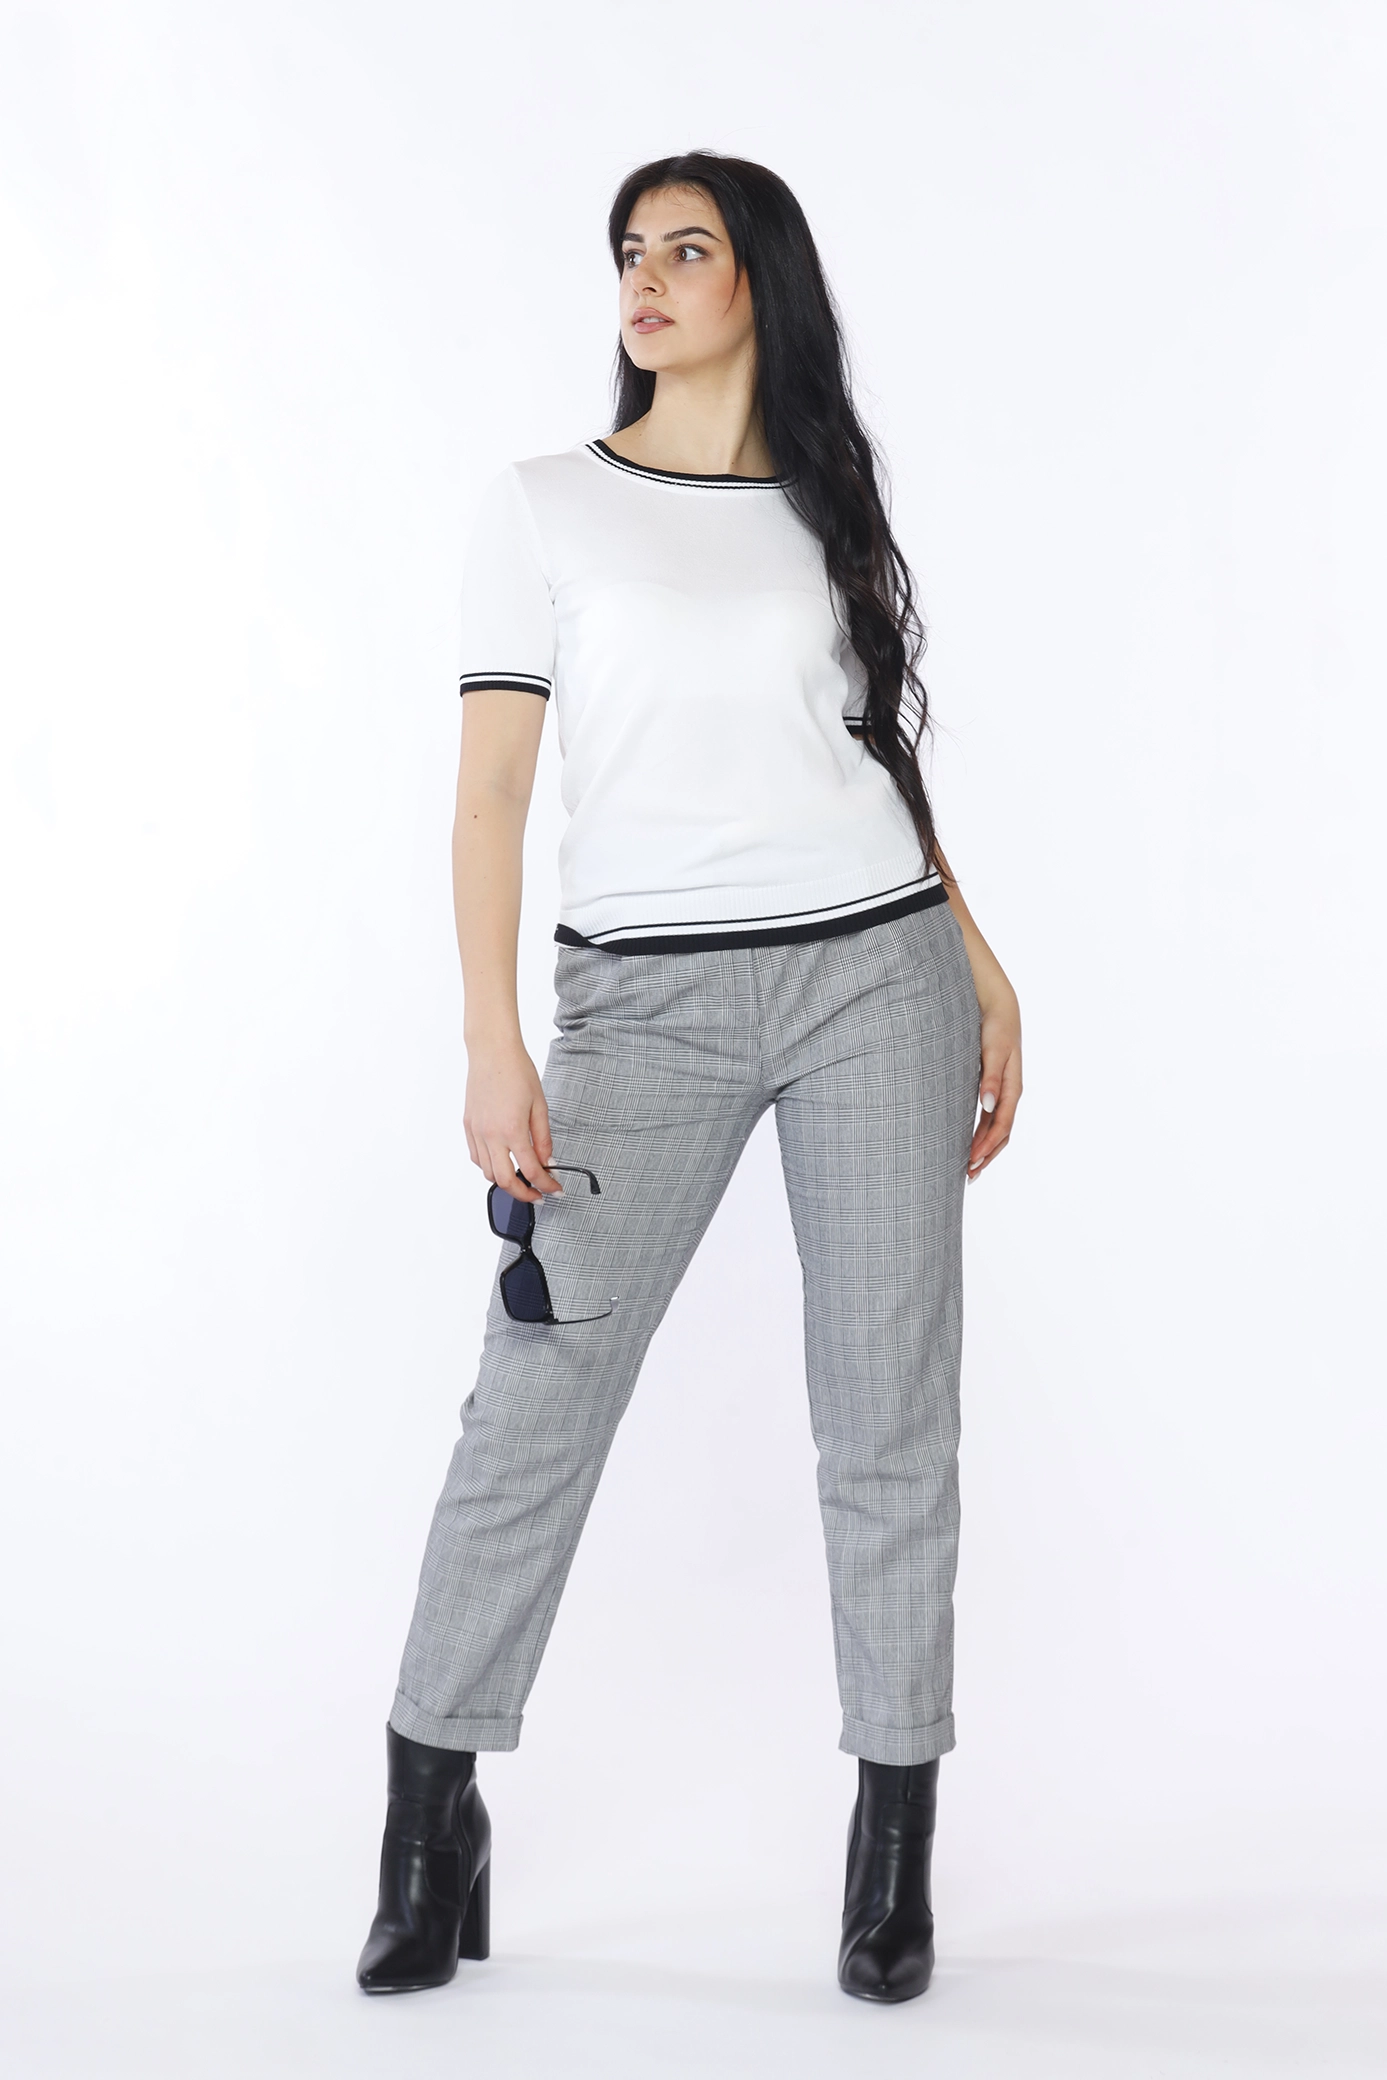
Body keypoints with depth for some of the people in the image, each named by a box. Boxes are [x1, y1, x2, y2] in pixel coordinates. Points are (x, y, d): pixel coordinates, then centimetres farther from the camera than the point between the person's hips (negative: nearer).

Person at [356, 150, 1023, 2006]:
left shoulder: (837, 513, 12)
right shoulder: (546, 511, 4)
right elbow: (494, 783, -2)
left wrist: (983, 973, 8)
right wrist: (493, 1048, -11)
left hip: (877, 970, 2)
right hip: (646, 998, -2)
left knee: (891, 1419, 3)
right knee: (535, 1407, -2)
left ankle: (896, 1843, 14)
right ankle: (434, 1819, 13)